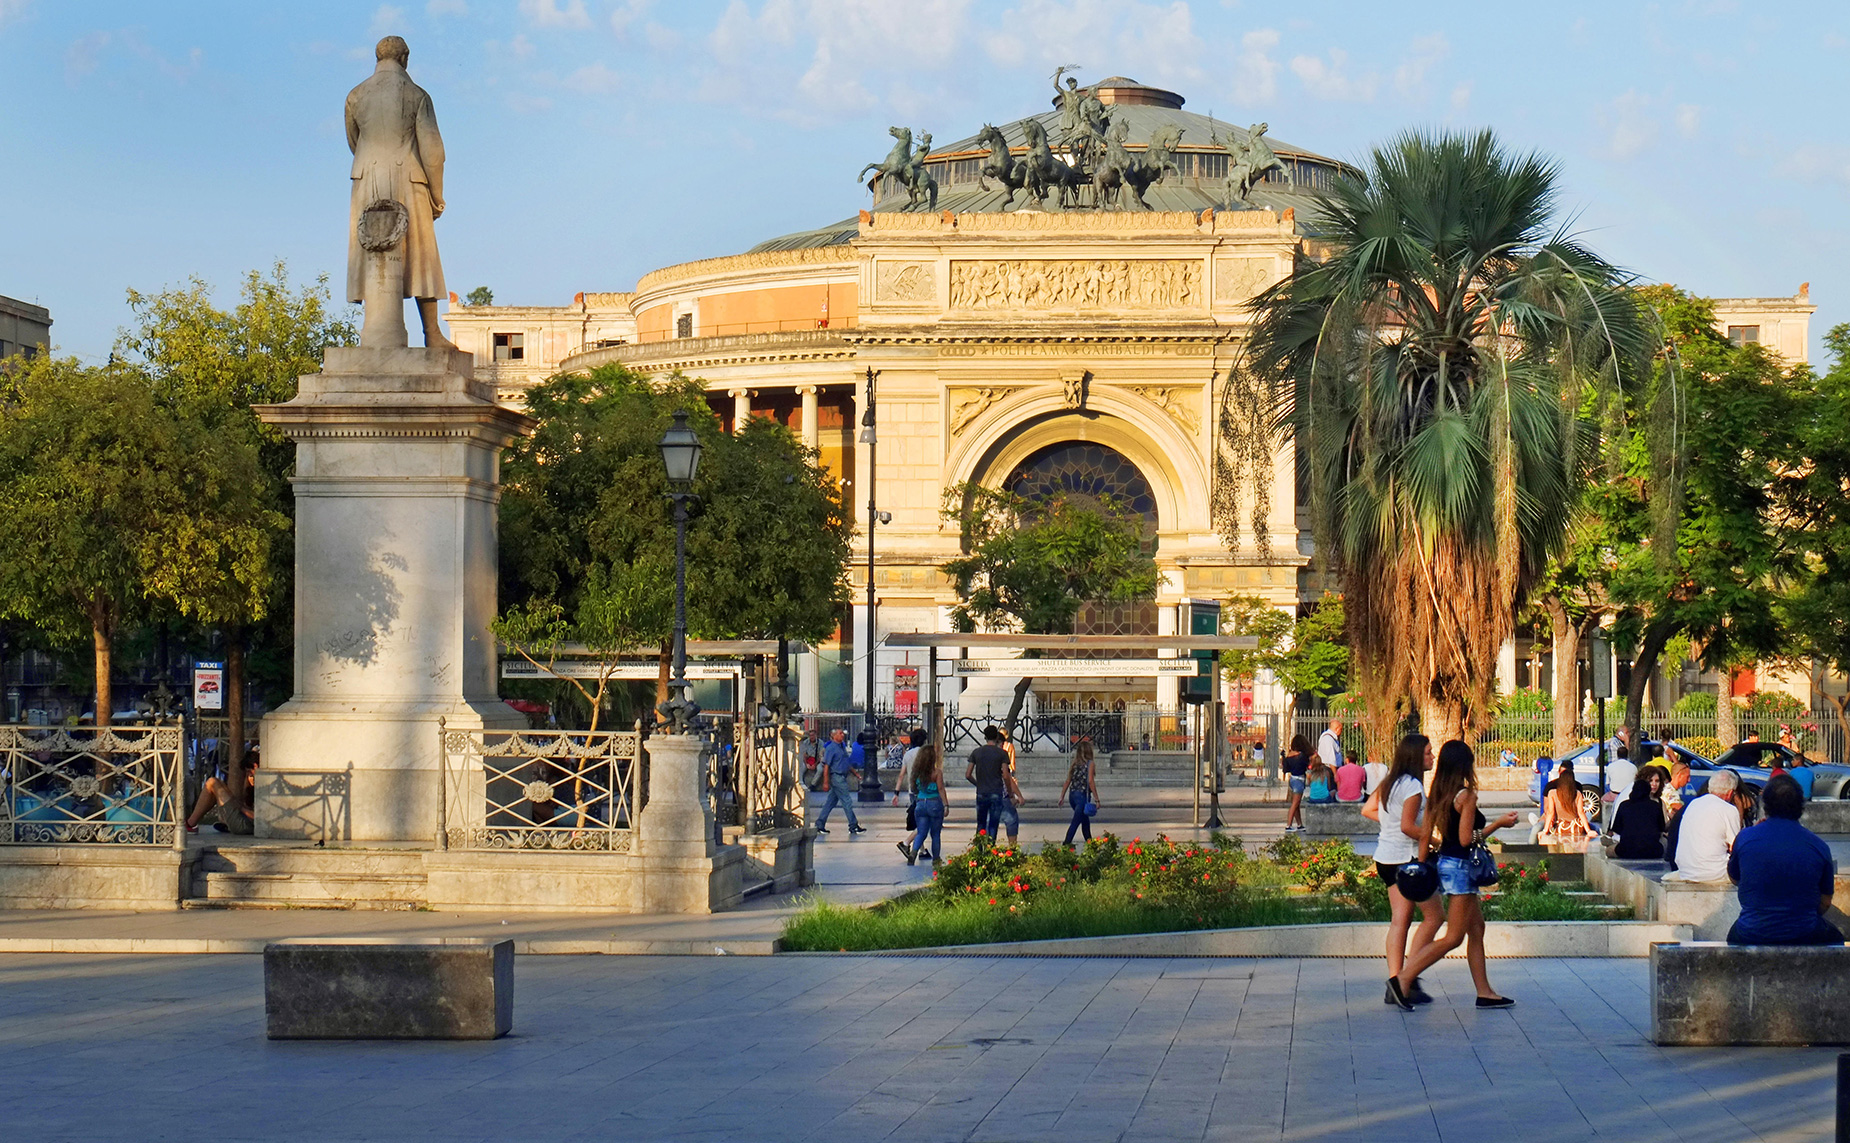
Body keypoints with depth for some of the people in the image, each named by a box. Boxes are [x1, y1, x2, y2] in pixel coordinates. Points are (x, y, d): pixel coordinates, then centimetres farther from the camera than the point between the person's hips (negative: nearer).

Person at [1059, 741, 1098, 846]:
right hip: (1082, 795, -6)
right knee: (1076, 821, -5)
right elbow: (1090, 782, -16)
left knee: (1085, 820, 21)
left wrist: (1062, 797, 11)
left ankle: (1089, 842, 30)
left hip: (1072, 795, 6)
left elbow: (1067, 782, 7)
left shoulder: (1074, 764, 8)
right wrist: (1096, 799, -14)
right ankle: (1067, 843, -12)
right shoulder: (1090, 764, -8)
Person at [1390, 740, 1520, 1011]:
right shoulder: (1466, 795, -17)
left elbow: (1425, 835, 7)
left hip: (1445, 863, 9)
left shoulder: (1437, 795, 6)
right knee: (1453, 937, -4)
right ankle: (1403, 979, -9)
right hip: (1460, 866, -9)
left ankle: (1484, 992, 18)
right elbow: (1466, 839, -19)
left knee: (1477, 929, 15)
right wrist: (1499, 824, -11)